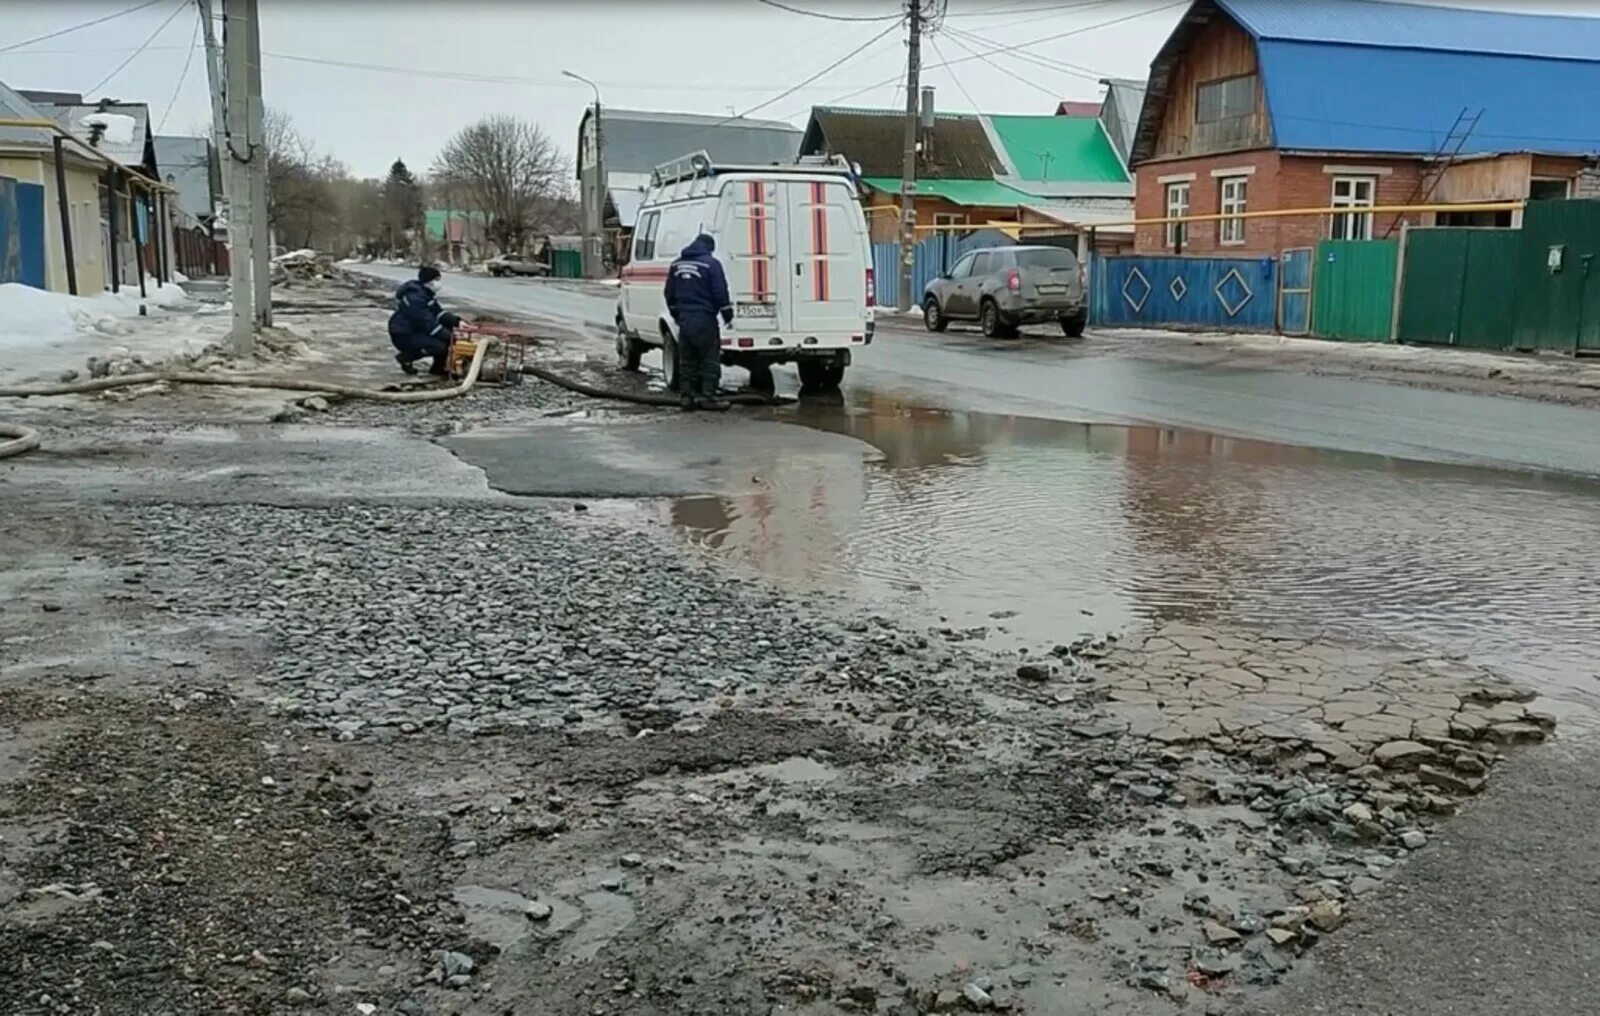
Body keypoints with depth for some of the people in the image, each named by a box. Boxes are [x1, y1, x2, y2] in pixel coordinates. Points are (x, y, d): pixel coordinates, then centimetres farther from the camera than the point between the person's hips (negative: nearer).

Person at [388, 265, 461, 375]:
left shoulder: (427, 293, 8)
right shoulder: (415, 298, -25)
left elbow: (438, 313, 8)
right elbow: (428, 324, -28)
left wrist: (457, 322, -8)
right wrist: (449, 336, -26)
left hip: (416, 329, 11)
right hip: (404, 336, -11)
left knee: (448, 326, 6)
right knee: (439, 346, -27)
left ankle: (438, 367, 8)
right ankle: (406, 357, -5)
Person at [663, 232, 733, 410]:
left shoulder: (677, 264, 12)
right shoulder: (710, 263, -8)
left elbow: (669, 294, 18)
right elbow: (720, 293, -11)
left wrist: (676, 315, 28)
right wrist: (727, 315, -1)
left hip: (684, 319, 6)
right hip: (704, 319, -6)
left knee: (687, 359, 12)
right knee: (710, 359, 0)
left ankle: (686, 395, 12)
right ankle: (707, 396, -2)